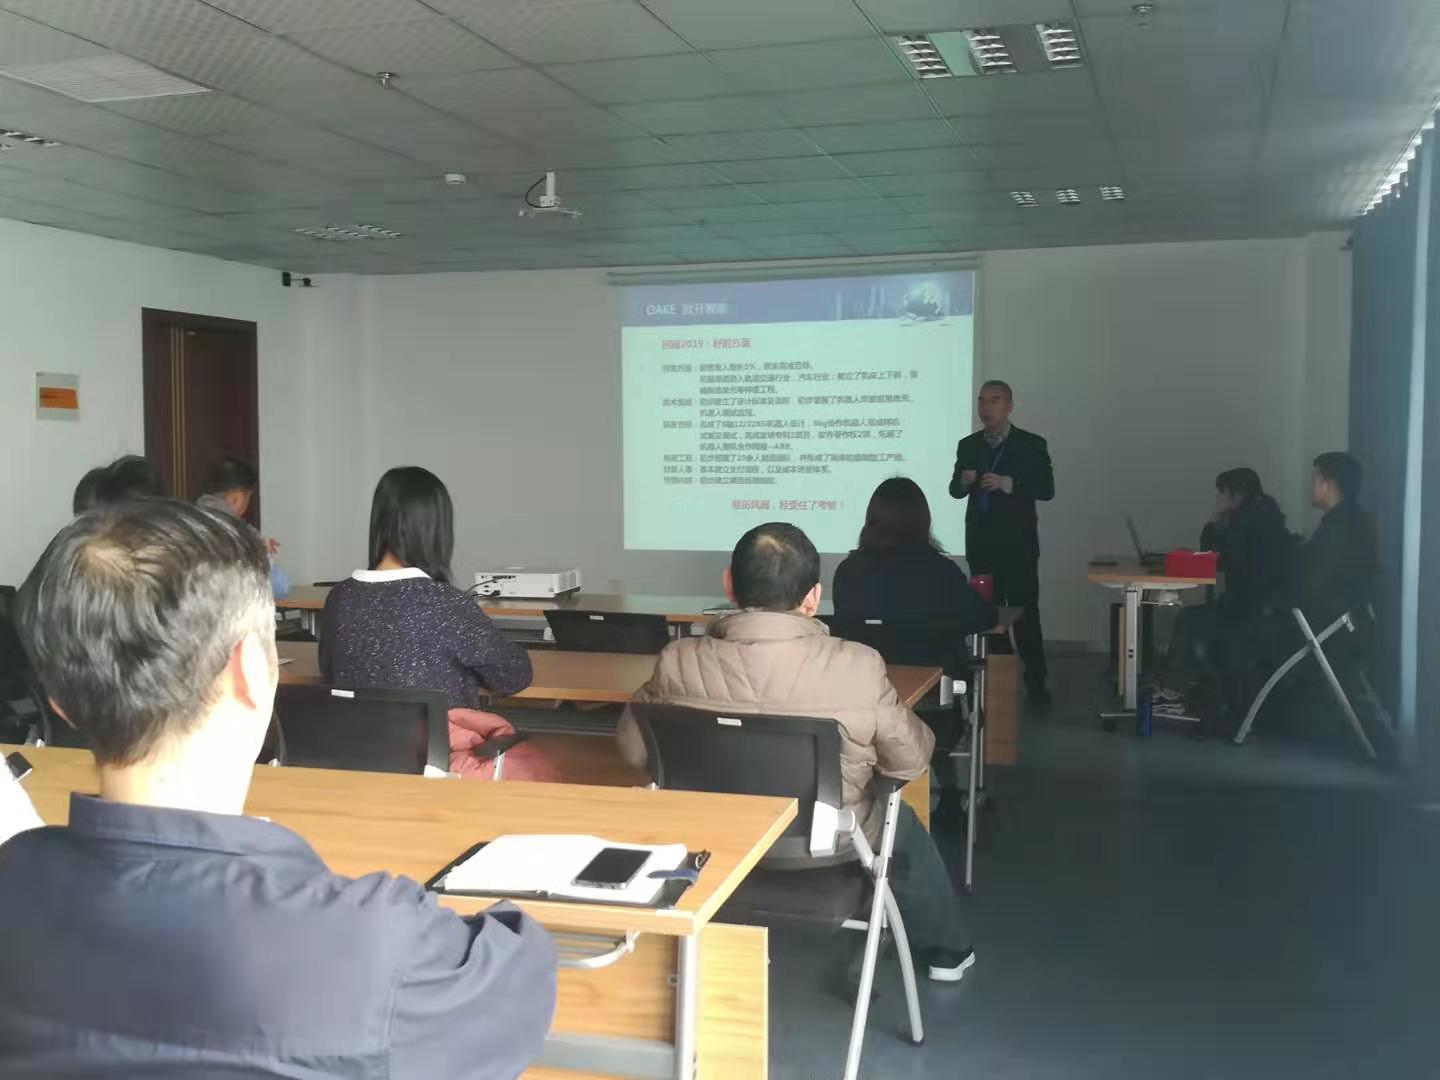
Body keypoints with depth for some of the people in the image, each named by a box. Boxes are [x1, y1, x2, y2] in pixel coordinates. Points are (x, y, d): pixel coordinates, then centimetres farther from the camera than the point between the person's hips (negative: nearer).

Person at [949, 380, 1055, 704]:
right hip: (980, 543, 3)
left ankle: (1036, 681, 5)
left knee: (1025, 612, -2)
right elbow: (955, 491, 9)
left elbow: (1046, 490, -8)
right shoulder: (968, 445, 8)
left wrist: (1008, 483, -21)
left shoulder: (1031, 444, -3)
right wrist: (964, 482, -14)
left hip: (1018, 543, -3)